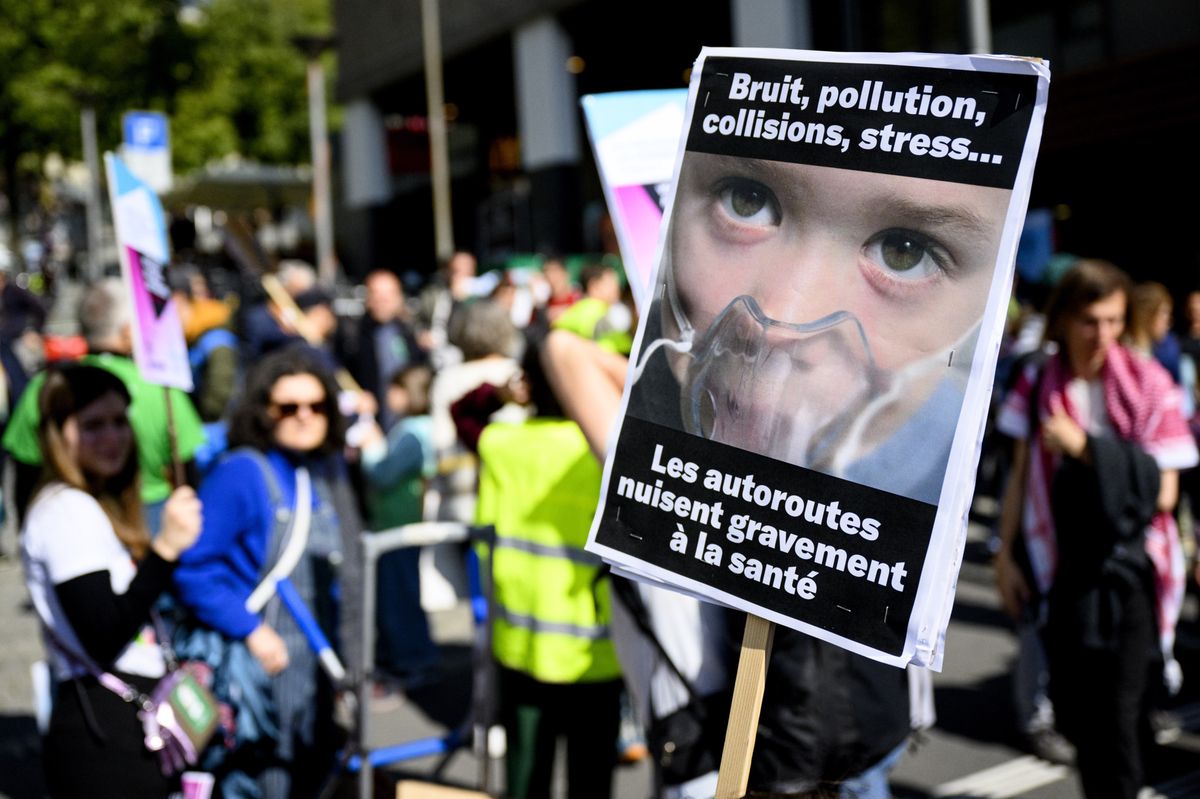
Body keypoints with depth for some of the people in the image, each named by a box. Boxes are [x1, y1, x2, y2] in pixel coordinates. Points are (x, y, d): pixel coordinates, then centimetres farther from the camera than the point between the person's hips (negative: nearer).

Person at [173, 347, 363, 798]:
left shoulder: (329, 469, 6)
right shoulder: (241, 473, -16)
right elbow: (192, 569, -23)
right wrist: (250, 631, -25)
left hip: (317, 669, 8)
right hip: (261, 667, -7)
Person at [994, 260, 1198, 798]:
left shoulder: (1148, 383, -6)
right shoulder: (1038, 385, 1)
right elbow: (1021, 476, 7)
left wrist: (1087, 447, -20)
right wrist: (1006, 556, 4)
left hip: (1127, 570, -2)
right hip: (1062, 568, 3)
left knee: (1118, 716, -4)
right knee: (1074, 711, 10)